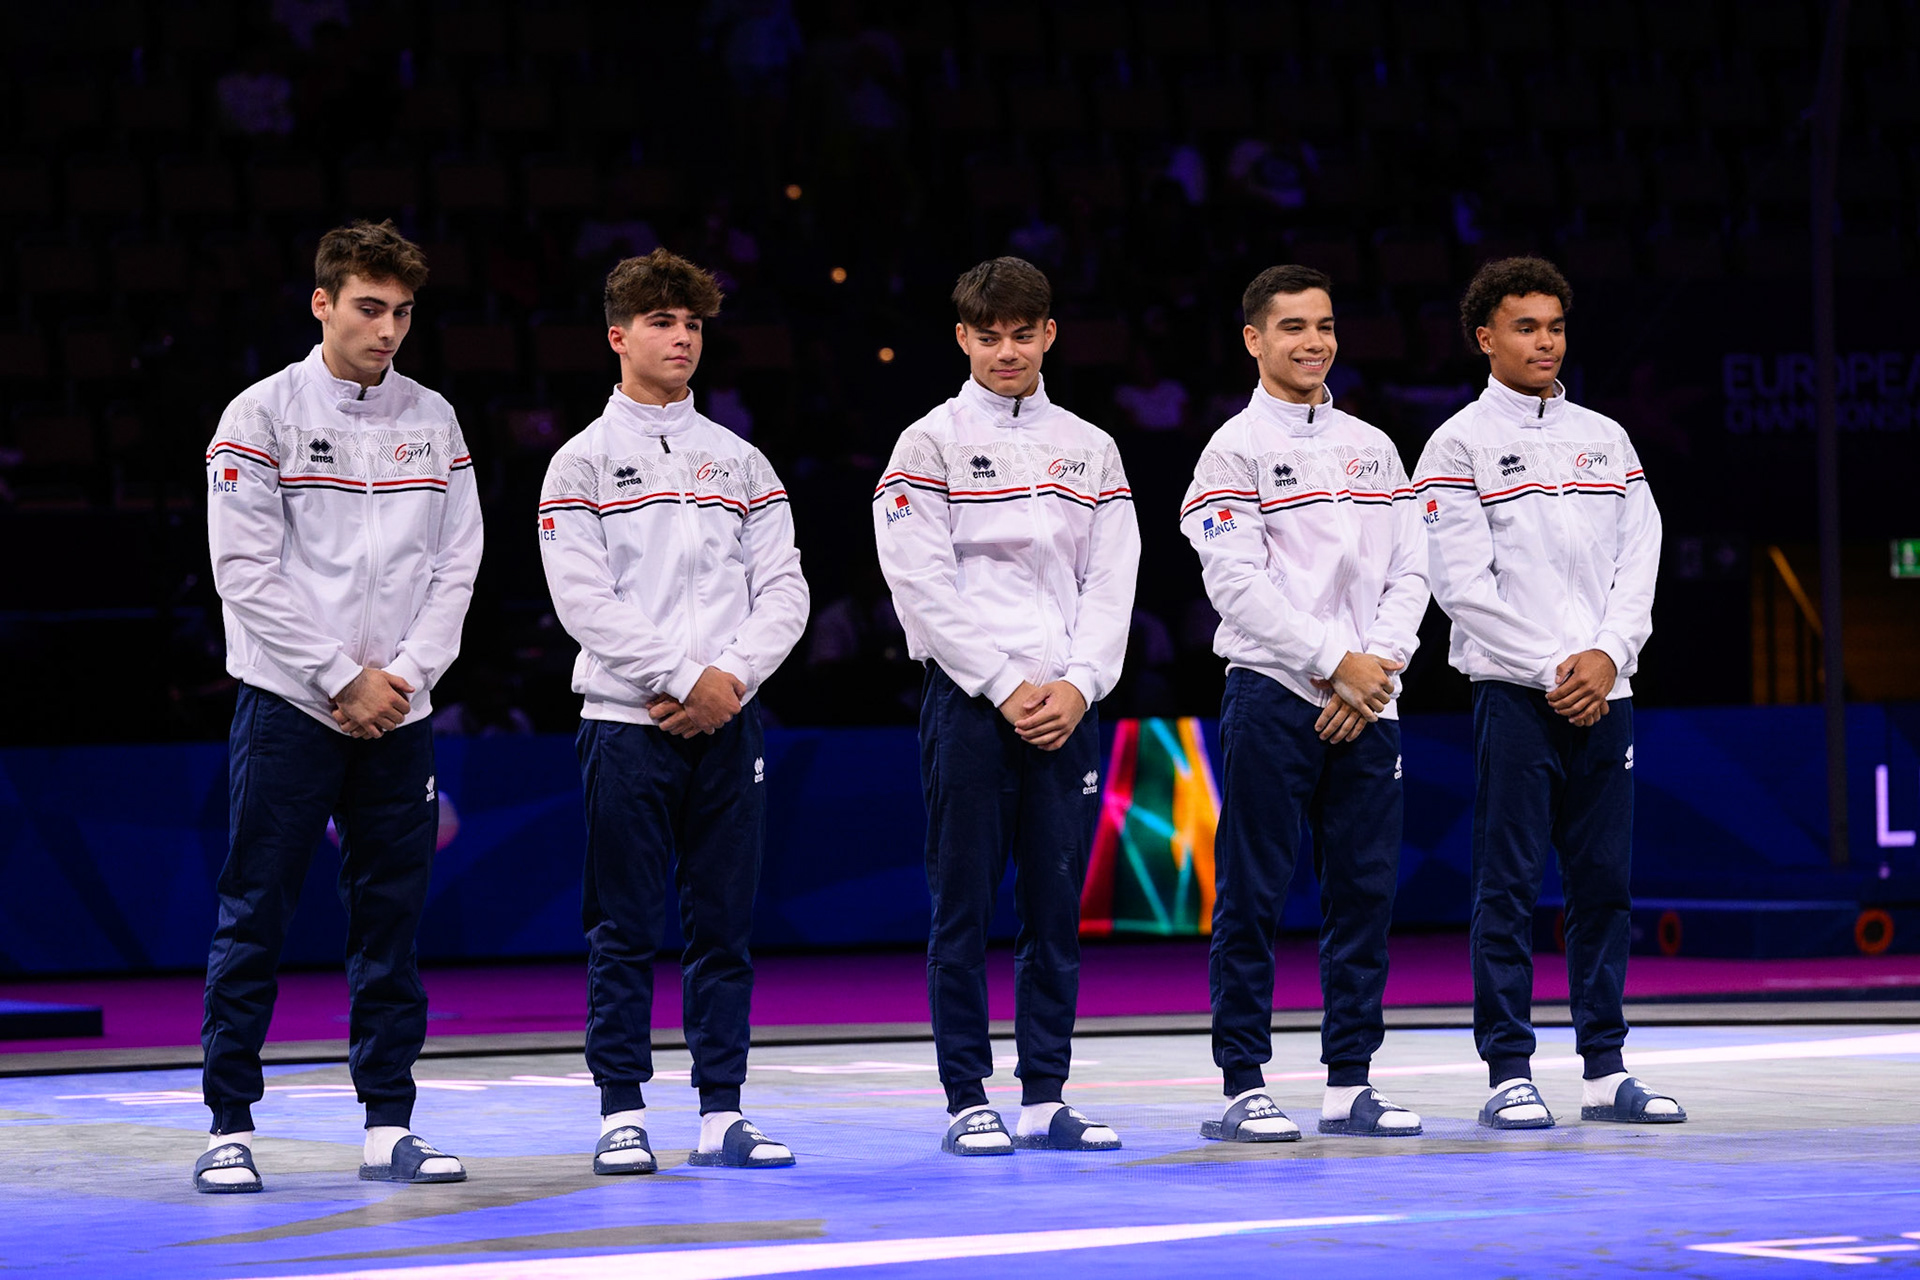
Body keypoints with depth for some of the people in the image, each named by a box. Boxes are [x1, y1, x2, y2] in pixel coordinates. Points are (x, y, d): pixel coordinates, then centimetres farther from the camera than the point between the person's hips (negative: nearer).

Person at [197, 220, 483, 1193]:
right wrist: (342, 679, -10)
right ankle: (229, 1128, 2)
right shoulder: (263, 415, -4)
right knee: (255, 918, -3)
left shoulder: (433, 421, 9)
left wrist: (407, 674, -5)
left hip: (399, 713, 4)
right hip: (288, 707, -4)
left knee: (390, 919, 6)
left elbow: (455, 564, 9)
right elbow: (246, 572, -8)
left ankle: (389, 1126, 11)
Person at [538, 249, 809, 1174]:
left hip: (727, 721, 3)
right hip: (626, 720, -3)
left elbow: (783, 591, 8)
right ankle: (623, 1115, 3)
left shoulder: (740, 463, 14)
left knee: (723, 926, 4)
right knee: (625, 932, -2)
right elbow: (584, 601, -7)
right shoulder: (583, 464, 3)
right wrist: (686, 677, -13)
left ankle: (721, 1113, 8)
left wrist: (731, 678, -8)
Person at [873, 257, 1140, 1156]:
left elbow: (1111, 582, 9)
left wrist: (1076, 686, -7)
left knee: (1057, 907, 4)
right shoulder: (929, 445, 1)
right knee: (964, 911, -2)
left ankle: (1044, 1099, 10)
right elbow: (923, 586, -6)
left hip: (1067, 707, 4)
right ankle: (967, 1102, 2)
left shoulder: (1090, 450, 14)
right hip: (969, 702, -4)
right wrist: (1005, 687, -12)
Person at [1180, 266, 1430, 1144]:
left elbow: (1409, 572, 11)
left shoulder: (1372, 448, 16)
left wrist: (1378, 664, -5)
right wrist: (1335, 662, -13)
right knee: (1252, 897, -4)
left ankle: (1350, 1084, 11)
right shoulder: (1235, 451, -1)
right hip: (1274, 698, -5)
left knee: (1365, 889, 5)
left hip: (1366, 702, 5)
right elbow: (1239, 585, -10)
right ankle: (1243, 1087, 0)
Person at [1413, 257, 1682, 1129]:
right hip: (1514, 694, -5)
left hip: (1604, 693, 5)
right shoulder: (1460, 445, 0)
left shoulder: (1605, 439, 15)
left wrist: (1607, 656, -6)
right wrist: (1551, 669, -11)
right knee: (1509, 886, -5)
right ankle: (1508, 1074, -2)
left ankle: (1605, 1070, 11)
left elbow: (1640, 561, 10)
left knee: (1603, 883, 6)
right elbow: (1462, 583, -7)